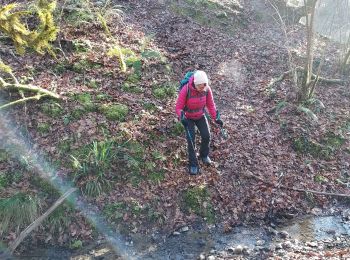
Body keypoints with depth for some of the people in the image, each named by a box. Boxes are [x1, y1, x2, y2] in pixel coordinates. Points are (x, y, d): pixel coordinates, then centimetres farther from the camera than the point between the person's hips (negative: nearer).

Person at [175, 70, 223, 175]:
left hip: (200, 116, 3)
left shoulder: (207, 89, -22)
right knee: (191, 140, -15)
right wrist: (182, 118, -44)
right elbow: (178, 108, -25)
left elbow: (210, 105, -9)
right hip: (188, 117, -3)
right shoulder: (185, 90, -33)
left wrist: (216, 118, -20)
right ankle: (193, 164, 1)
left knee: (206, 136, -9)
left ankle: (204, 155, 21)